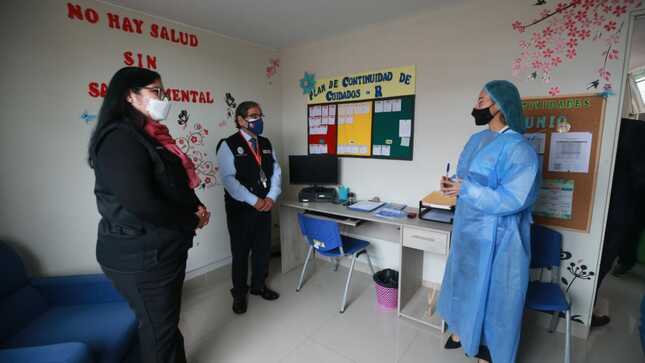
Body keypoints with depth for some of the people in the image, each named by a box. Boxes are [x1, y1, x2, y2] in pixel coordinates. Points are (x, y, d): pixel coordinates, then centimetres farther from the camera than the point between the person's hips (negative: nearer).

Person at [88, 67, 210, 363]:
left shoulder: (151, 137, 11)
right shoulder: (119, 139, -19)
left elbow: (176, 183, 17)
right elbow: (140, 202, -28)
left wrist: (197, 207, -1)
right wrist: (192, 221, -15)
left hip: (165, 247, 9)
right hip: (140, 254, -9)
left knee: (169, 319, 24)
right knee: (158, 327, 10)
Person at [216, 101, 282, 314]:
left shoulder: (266, 144, 10)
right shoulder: (228, 145, -8)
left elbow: (276, 172, 7)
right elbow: (229, 179, -16)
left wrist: (271, 197, -8)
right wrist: (253, 201, -18)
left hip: (264, 206, 5)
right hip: (240, 208, -5)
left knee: (263, 248, 14)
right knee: (240, 251, 9)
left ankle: (259, 285, 36)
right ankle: (239, 293, 28)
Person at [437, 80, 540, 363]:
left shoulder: (519, 148, -19)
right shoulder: (476, 139, 6)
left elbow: (512, 199, -25)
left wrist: (465, 189, -24)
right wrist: (452, 184, -7)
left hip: (495, 235, -8)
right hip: (468, 228, 8)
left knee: (490, 289, 10)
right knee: (465, 280, 21)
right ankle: (462, 329, 44)